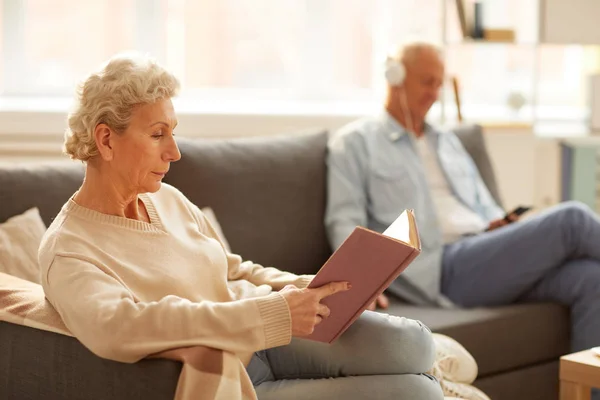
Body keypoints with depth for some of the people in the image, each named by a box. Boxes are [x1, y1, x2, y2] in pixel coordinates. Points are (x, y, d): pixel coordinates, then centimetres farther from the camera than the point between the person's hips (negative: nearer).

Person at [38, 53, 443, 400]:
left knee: (412, 343, -15)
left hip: (266, 341, 7)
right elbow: (116, 327, -35)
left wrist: (310, 289, -4)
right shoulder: (67, 251, -15)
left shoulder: (167, 199, 7)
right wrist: (272, 315, -38)